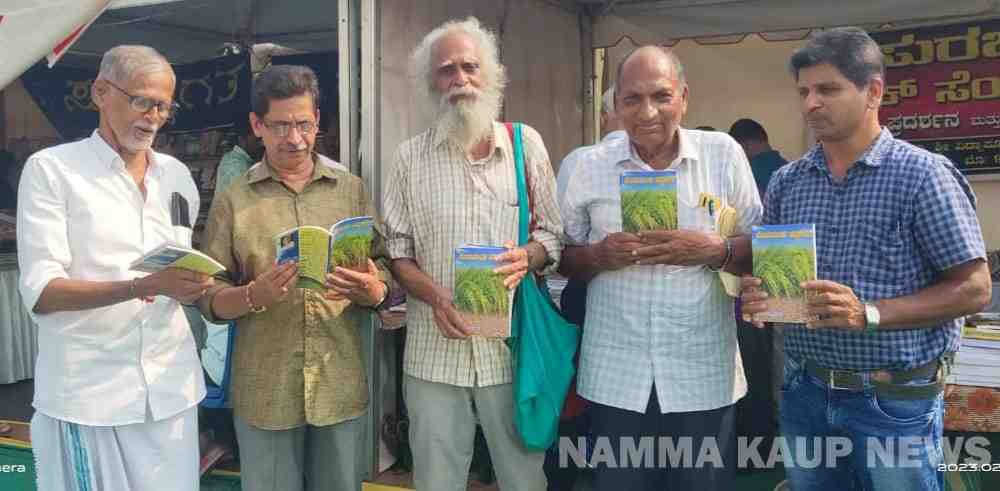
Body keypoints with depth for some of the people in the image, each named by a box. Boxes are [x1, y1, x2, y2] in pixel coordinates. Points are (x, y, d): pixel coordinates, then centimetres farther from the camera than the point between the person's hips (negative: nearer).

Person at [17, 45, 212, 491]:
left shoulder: (176, 174, 13)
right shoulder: (50, 169, -4)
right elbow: (40, 293, -11)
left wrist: (190, 286, -3)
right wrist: (143, 287, -24)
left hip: (170, 384, 4)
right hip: (86, 389, -4)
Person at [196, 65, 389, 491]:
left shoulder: (351, 191, 6)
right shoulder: (233, 200, 2)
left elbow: (383, 281, 7)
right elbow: (210, 298, 0)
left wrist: (372, 291, -15)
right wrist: (253, 296, -20)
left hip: (342, 387, 2)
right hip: (265, 392, -1)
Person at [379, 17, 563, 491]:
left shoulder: (526, 143, 3)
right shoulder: (411, 156, 3)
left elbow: (554, 234, 7)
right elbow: (396, 251, 3)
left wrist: (527, 257, -15)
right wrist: (435, 296, -14)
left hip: (513, 345, 0)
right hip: (434, 350, 1)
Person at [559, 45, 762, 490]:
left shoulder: (723, 154, -2)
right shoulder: (591, 166, 1)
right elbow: (564, 260, 7)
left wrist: (716, 252, -17)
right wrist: (599, 255, -14)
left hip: (703, 377, 0)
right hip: (614, 378, 1)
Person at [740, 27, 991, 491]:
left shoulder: (922, 174, -10)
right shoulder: (785, 181, 5)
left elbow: (973, 288, -11)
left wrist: (868, 313, -22)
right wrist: (757, 295, -11)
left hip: (895, 401, -4)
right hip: (804, 392, 5)